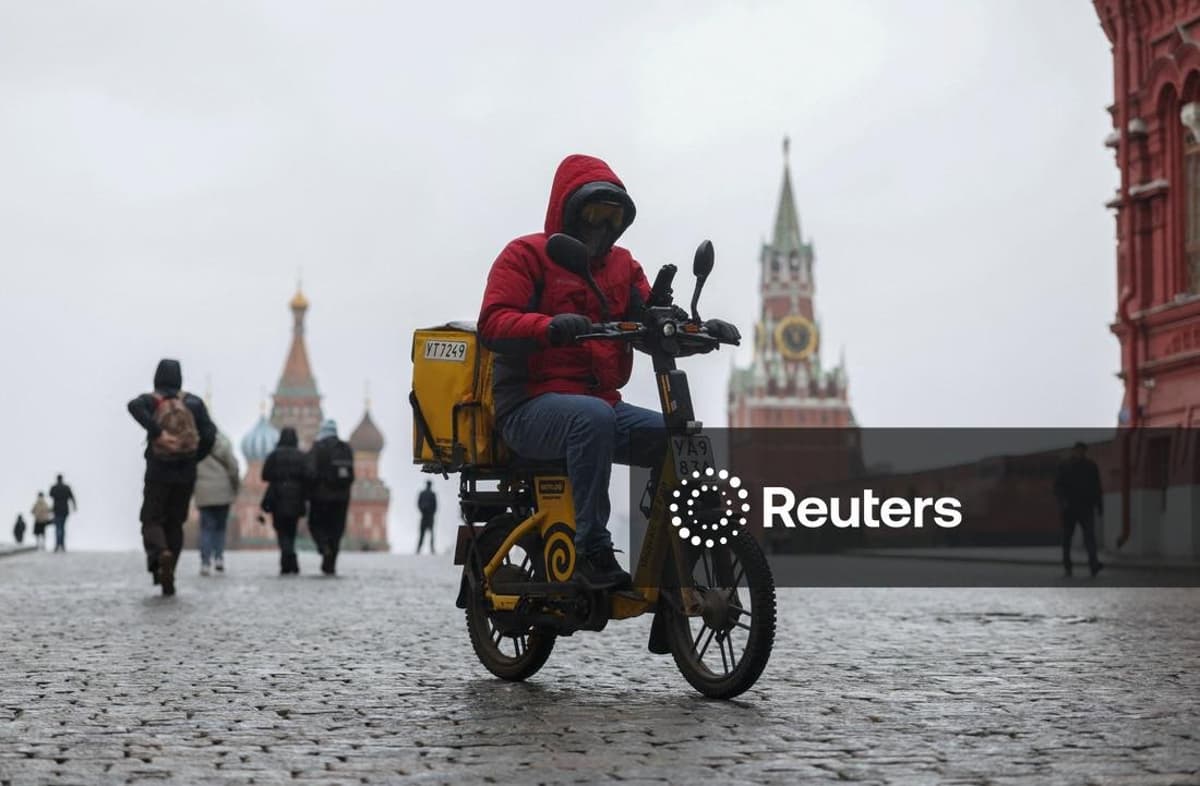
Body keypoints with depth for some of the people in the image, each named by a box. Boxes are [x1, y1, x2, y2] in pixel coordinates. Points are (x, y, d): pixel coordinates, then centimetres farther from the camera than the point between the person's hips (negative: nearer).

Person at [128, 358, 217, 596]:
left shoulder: (151, 400, 1)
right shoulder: (193, 402, 6)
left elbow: (134, 406, -24)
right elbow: (209, 435, -5)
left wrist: (157, 432, -26)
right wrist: (194, 459, 8)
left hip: (158, 472, -2)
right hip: (185, 474, 2)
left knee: (152, 522, 5)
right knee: (174, 523, 15)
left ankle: (161, 554, -27)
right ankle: (168, 578, 10)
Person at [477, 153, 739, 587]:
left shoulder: (622, 265, 20)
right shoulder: (527, 255, 1)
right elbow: (493, 324, -14)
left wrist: (699, 330, -13)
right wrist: (549, 326, -35)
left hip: (602, 402, 7)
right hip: (531, 407, -6)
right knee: (592, 417, -38)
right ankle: (592, 548, -34)